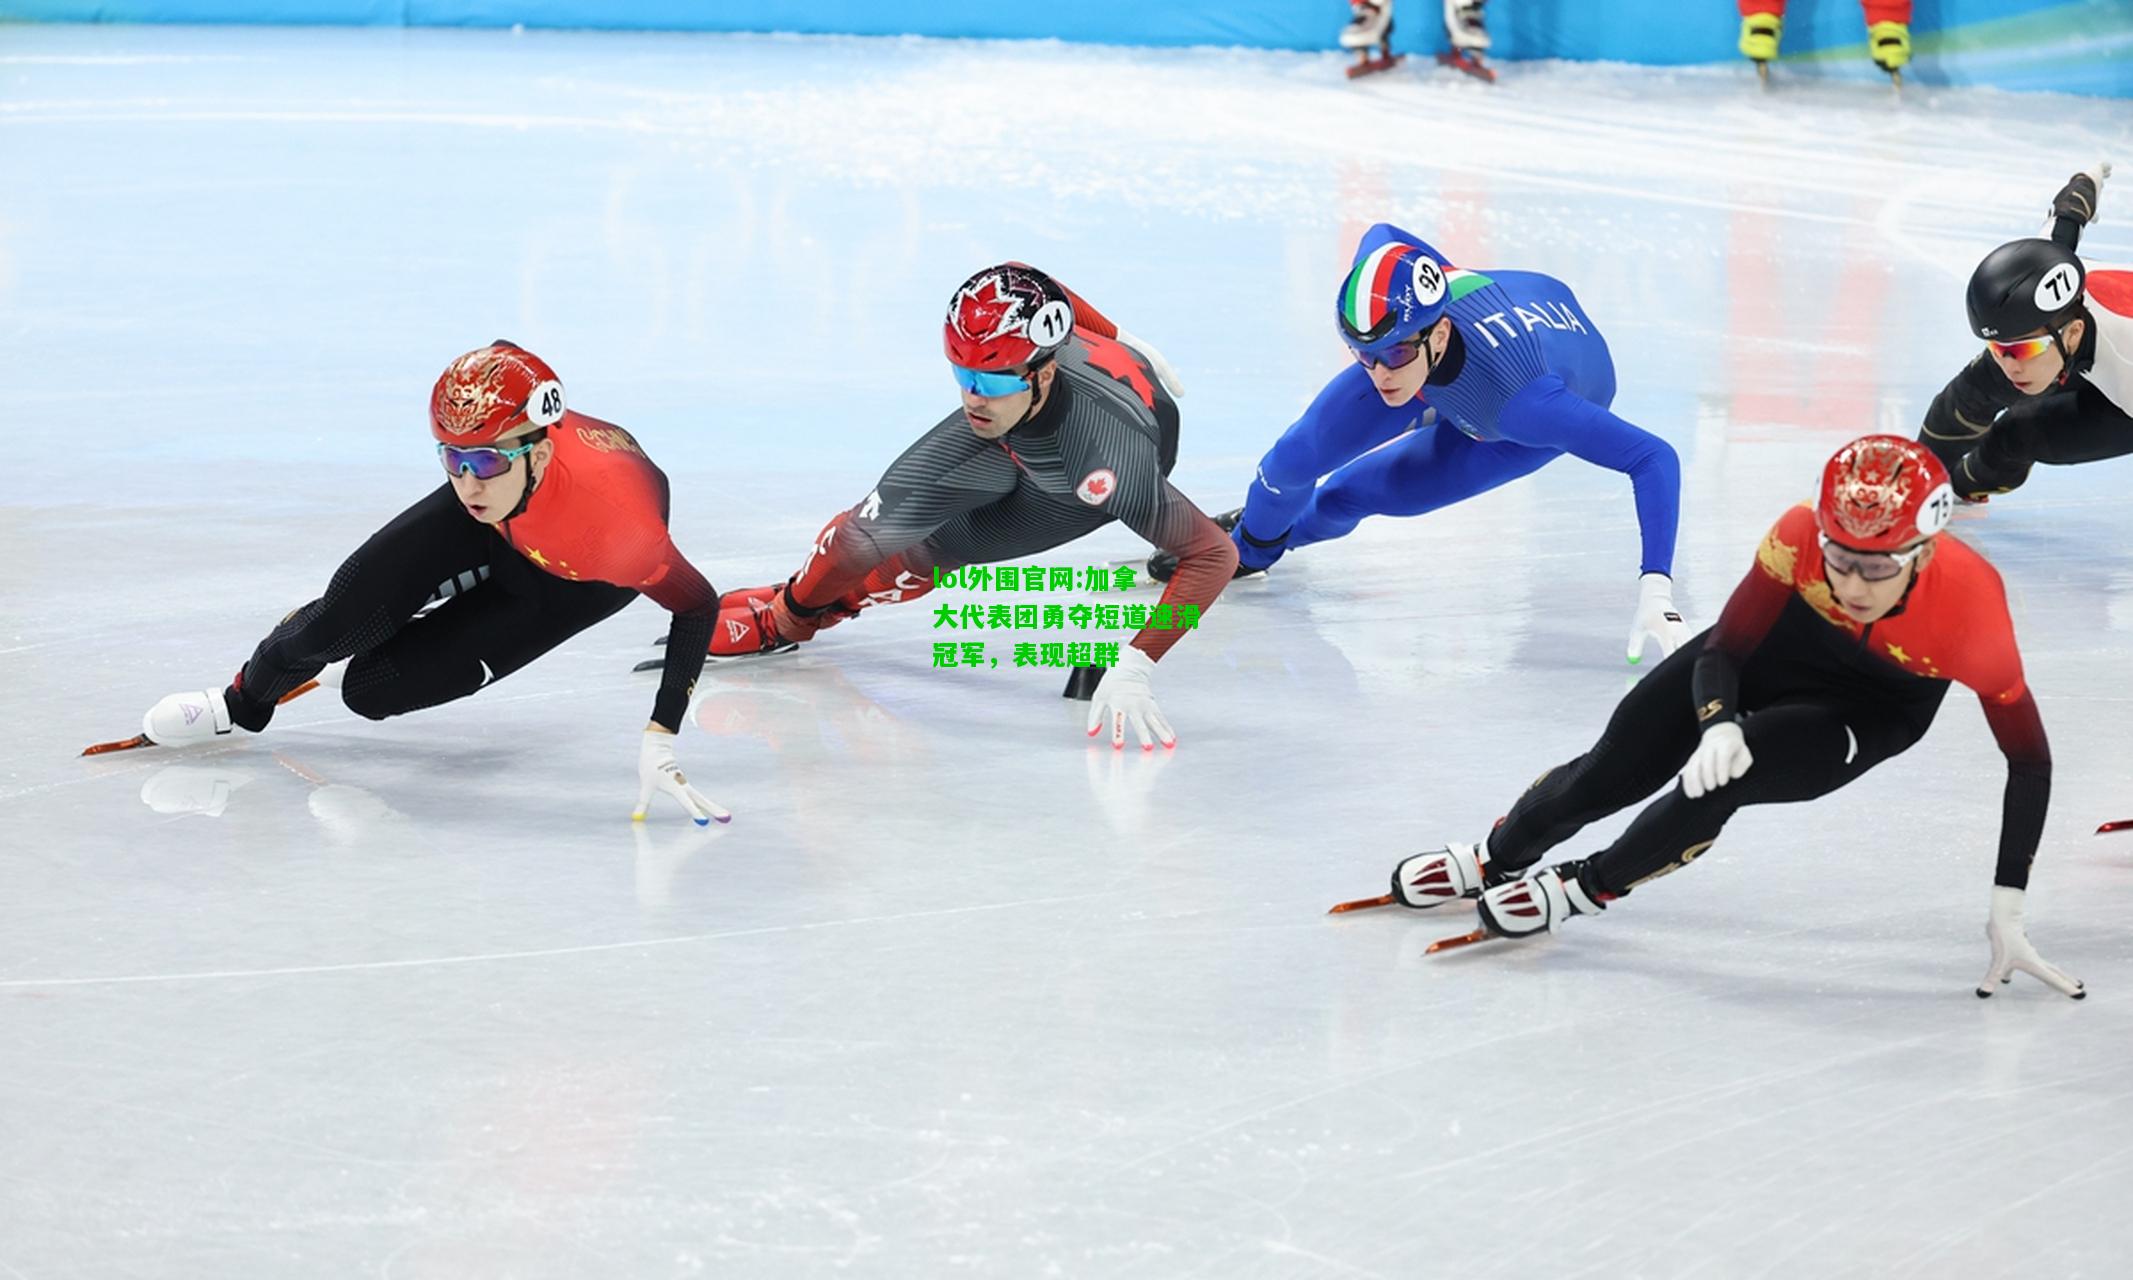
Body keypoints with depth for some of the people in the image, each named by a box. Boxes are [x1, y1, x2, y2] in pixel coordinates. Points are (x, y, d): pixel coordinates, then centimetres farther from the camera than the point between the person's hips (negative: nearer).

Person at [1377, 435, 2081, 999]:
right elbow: (1723, 651, -19)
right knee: (1611, 772, 3)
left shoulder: (1972, 611, -38)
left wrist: (2007, 908, -27)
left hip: (1876, 709, -2)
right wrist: (1717, 724, -41)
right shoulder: (1800, 534, -35)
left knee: (1722, 782, -26)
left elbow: (2029, 760, -25)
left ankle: (1584, 888, -1)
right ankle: (1495, 859, 33)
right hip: (1775, 644, 2)